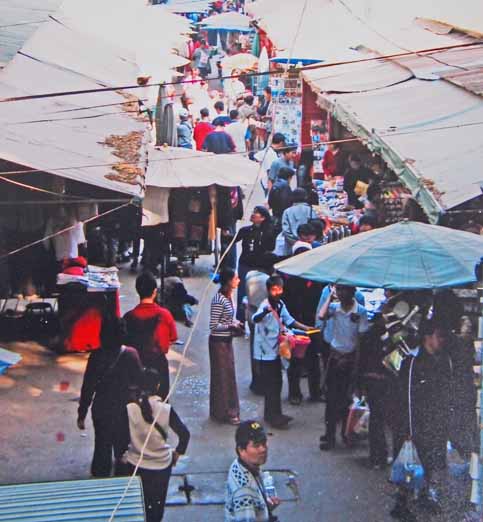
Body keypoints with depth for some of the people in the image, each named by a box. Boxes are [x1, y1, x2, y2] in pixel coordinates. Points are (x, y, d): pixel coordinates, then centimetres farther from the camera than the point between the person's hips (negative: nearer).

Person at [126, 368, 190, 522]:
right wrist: (177, 453, 5)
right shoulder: (166, 409, -16)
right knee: (158, 504, 20)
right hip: (161, 464, 0)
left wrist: (122, 454, 7)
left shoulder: (130, 409, -16)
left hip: (136, 464, 0)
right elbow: (184, 434, -12)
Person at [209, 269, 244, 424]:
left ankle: (229, 410, 27)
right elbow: (213, 326, -19)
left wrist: (235, 324, 1)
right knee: (222, 376, 1)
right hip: (218, 341, -9)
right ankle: (225, 413, 11)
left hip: (227, 340, 9)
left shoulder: (229, 296, 6)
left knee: (229, 375, 15)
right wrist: (231, 327, -25)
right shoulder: (219, 300, -21)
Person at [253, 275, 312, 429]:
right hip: (266, 352, -8)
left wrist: (305, 328, 13)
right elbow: (255, 318, -43)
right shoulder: (266, 305, -22)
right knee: (271, 385, -2)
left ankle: (274, 414, 29)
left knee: (277, 383, 17)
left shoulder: (280, 304, 1)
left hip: (276, 350, 8)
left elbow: (288, 320, 17)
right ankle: (273, 416, 8)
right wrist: (266, 310, -63)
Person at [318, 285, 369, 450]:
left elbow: (362, 337, -8)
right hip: (335, 355, 2)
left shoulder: (360, 311, -9)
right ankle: (330, 435, 13)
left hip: (351, 357, -2)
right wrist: (330, 296, -15)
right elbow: (321, 316, -22)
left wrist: (357, 362, -10)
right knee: (332, 396, 5)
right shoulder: (334, 307, -2)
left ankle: (347, 432, 26)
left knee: (348, 397, 8)